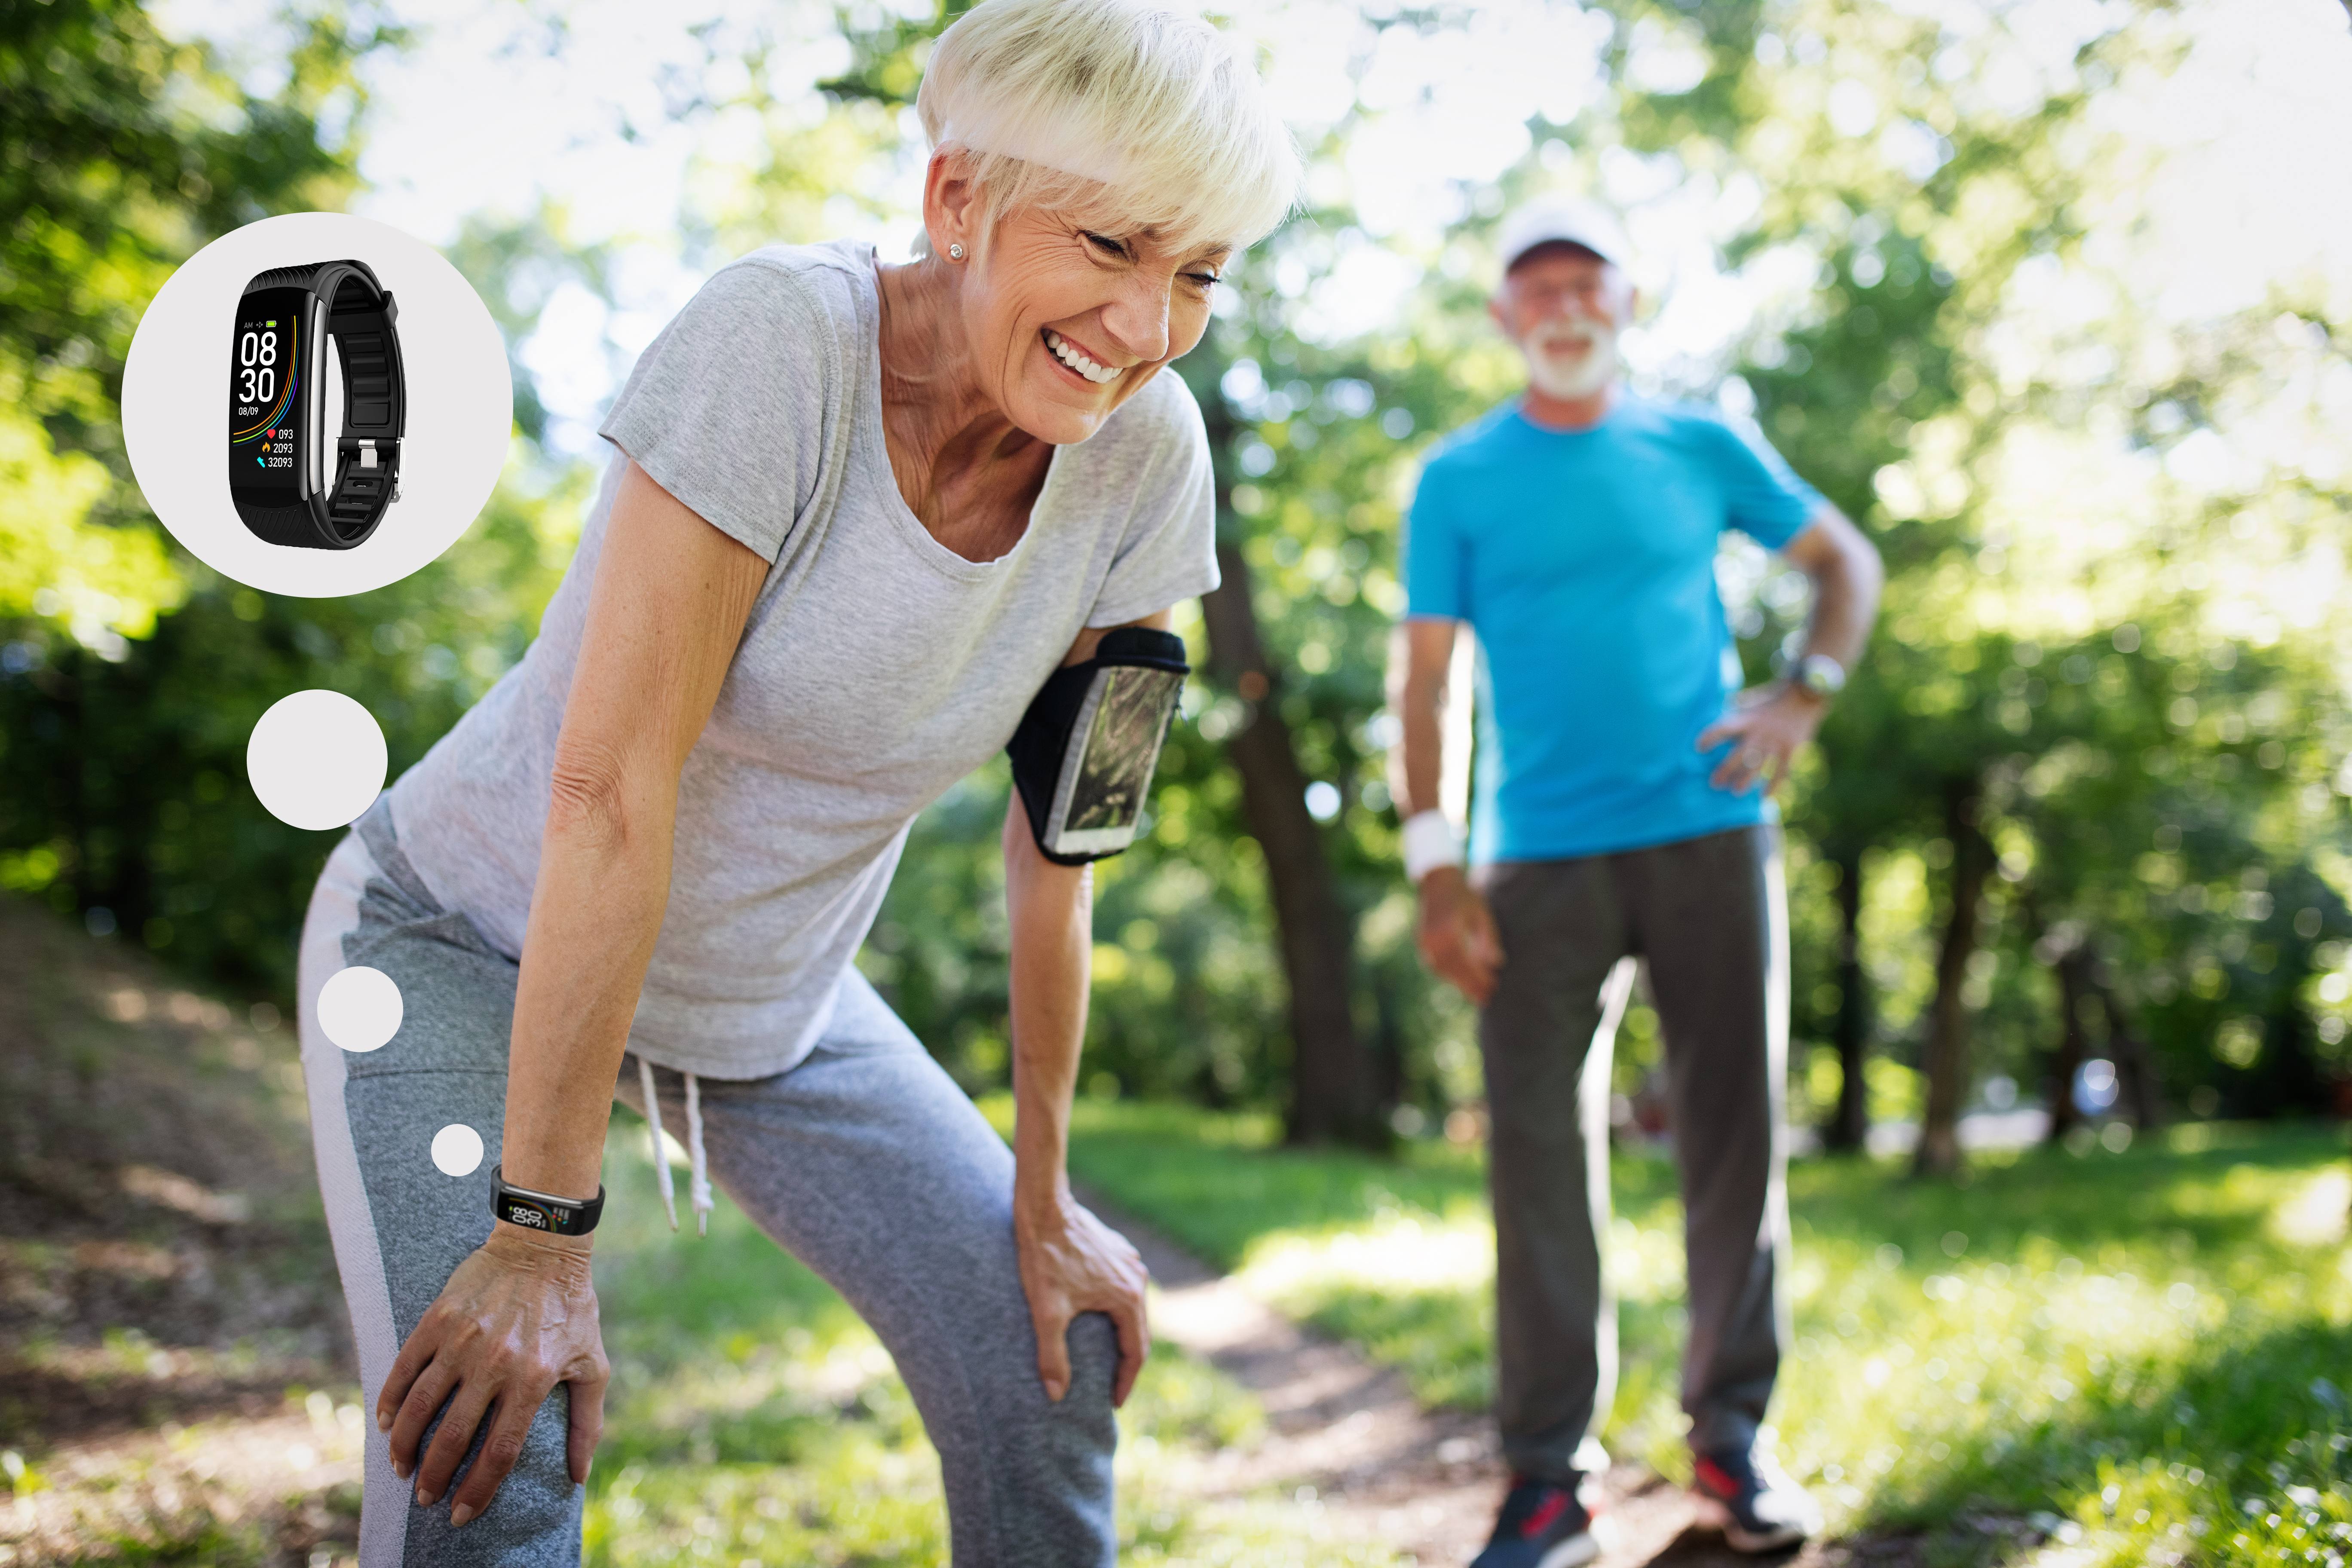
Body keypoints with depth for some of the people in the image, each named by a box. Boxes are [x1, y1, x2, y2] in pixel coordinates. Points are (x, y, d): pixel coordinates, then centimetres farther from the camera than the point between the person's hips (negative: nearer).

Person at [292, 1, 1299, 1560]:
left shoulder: (1144, 453, -14)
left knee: (1056, 1366, 1)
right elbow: (611, 790, -31)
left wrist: (1043, 1198, -1)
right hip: (476, 946, -5)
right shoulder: (780, 340, -30)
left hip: (777, 998, 5)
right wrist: (544, 1241, -29)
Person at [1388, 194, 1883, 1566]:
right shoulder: (1461, 482, 5)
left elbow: (1848, 561, 17)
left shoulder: (1700, 448, 8)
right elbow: (1426, 681, 3)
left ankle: (1732, 1431, 19)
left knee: (1735, 1140, 4)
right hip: (1540, 861, -1)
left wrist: (1806, 696, -1)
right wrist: (1436, 868, -6)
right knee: (1540, 1156, -2)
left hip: (1711, 837, 1)